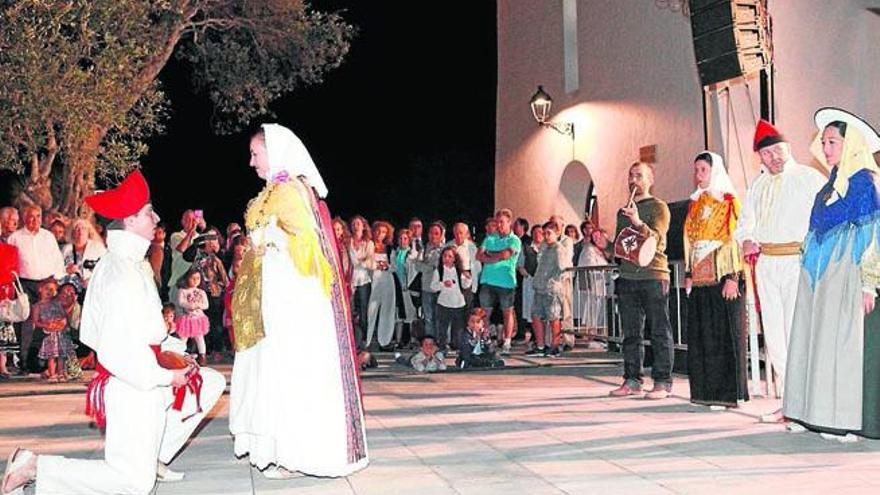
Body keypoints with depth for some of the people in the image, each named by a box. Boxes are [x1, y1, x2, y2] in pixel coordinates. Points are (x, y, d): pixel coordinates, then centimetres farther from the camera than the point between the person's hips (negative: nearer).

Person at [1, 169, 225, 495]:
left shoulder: (117, 262, 10)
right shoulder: (124, 273, -21)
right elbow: (118, 349, -27)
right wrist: (165, 376, -16)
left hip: (144, 378, 10)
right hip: (133, 386, -10)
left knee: (212, 383, 20)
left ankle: (154, 457, 19)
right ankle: (33, 467, -2)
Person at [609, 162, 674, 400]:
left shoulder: (658, 207, 0)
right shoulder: (623, 211, 20)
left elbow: (657, 239, -15)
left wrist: (639, 223, -31)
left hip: (654, 276, -6)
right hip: (627, 277, 7)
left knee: (659, 333, -4)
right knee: (630, 333, 8)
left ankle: (662, 382, -1)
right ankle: (632, 380, 14)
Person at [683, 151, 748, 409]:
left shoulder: (728, 201, -3)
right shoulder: (694, 204, 17)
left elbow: (735, 239, -9)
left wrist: (732, 277, -16)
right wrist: (688, 274, 13)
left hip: (722, 277, -7)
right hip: (699, 279, 7)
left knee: (724, 334, -5)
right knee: (700, 334, 7)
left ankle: (727, 391, 0)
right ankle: (705, 389, 13)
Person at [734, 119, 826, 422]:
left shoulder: (809, 178, 0)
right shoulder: (758, 186, 18)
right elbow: (744, 224, 25)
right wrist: (746, 240, 4)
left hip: (798, 261, -6)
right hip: (765, 264, 6)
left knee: (797, 332, -10)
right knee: (773, 334, 8)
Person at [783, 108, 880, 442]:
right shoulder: (831, 185, 16)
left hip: (848, 277, -8)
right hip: (821, 277, 8)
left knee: (846, 343, -7)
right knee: (817, 342, 7)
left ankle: (849, 419, -2)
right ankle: (818, 415, 12)